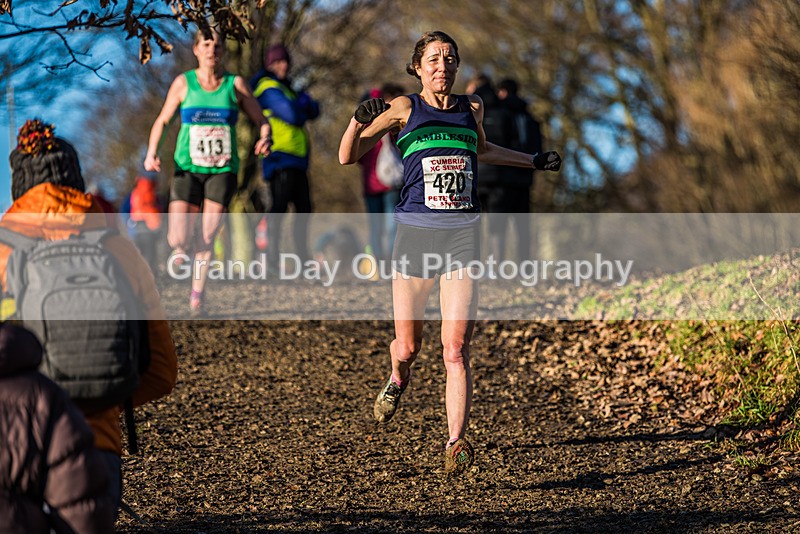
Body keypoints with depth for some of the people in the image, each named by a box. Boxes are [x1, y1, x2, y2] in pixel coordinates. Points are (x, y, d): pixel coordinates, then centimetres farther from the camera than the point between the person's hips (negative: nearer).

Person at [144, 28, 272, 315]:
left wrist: (265, 138, -16)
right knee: (177, 239, -10)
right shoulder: (183, 82, 1)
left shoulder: (235, 84, 2)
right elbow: (162, 121, 6)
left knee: (207, 239, -6)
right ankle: (183, 246, 26)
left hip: (222, 170, 0)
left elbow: (261, 121, 6)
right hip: (188, 169, 0)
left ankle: (197, 294, 9)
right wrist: (151, 153, -8)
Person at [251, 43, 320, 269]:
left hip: (295, 159, 10)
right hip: (280, 157, -10)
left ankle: (302, 255, 20)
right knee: (280, 205, -17)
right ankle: (272, 254, -21)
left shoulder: (285, 88, 23)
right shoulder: (269, 89, -8)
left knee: (303, 207, 13)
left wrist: (304, 105, -5)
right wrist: (303, 101, 0)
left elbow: (313, 111, 17)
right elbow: (292, 115, -20)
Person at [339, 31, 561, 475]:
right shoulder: (404, 109, 2)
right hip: (415, 233, -1)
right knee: (408, 346, 8)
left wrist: (535, 161, 35)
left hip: (462, 237, 1)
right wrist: (360, 120, -14)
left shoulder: (472, 108, 11)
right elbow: (347, 157, 2)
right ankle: (397, 380, 44)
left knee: (456, 348, -12)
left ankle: (456, 443, -15)